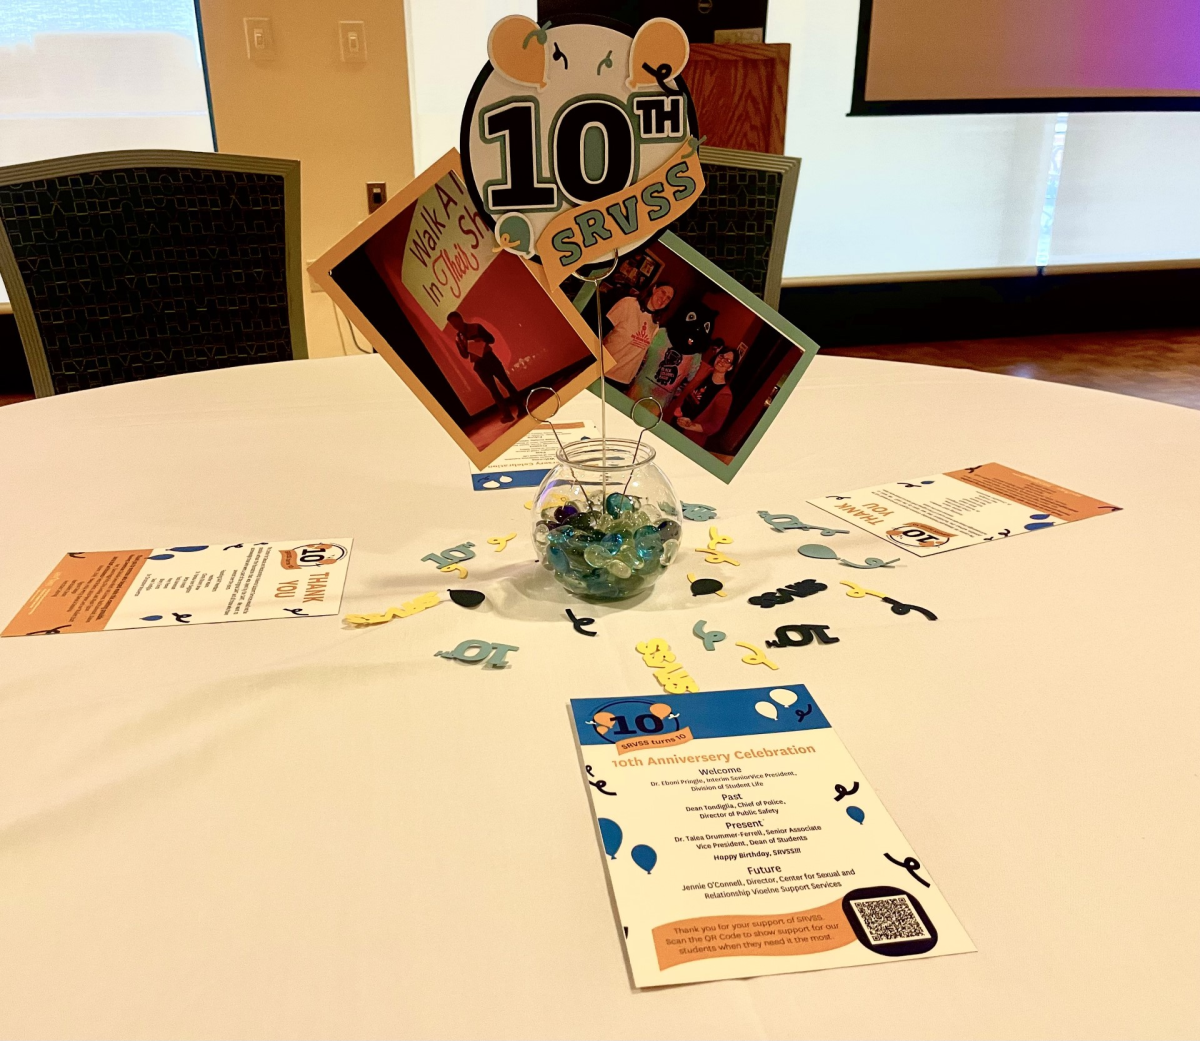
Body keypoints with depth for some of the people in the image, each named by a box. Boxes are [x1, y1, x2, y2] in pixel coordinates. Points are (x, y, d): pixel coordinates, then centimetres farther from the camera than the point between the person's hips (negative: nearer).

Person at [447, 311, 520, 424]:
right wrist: (460, 343, -14)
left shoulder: (476, 327, -1)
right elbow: (465, 355, 4)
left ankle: (521, 408, 7)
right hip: (479, 365, 2)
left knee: (506, 382, -2)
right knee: (494, 390, 0)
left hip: (490, 358, -2)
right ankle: (507, 414, 6)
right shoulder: (457, 338, 5)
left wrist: (481, 339, -21)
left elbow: (492, 339, -2)